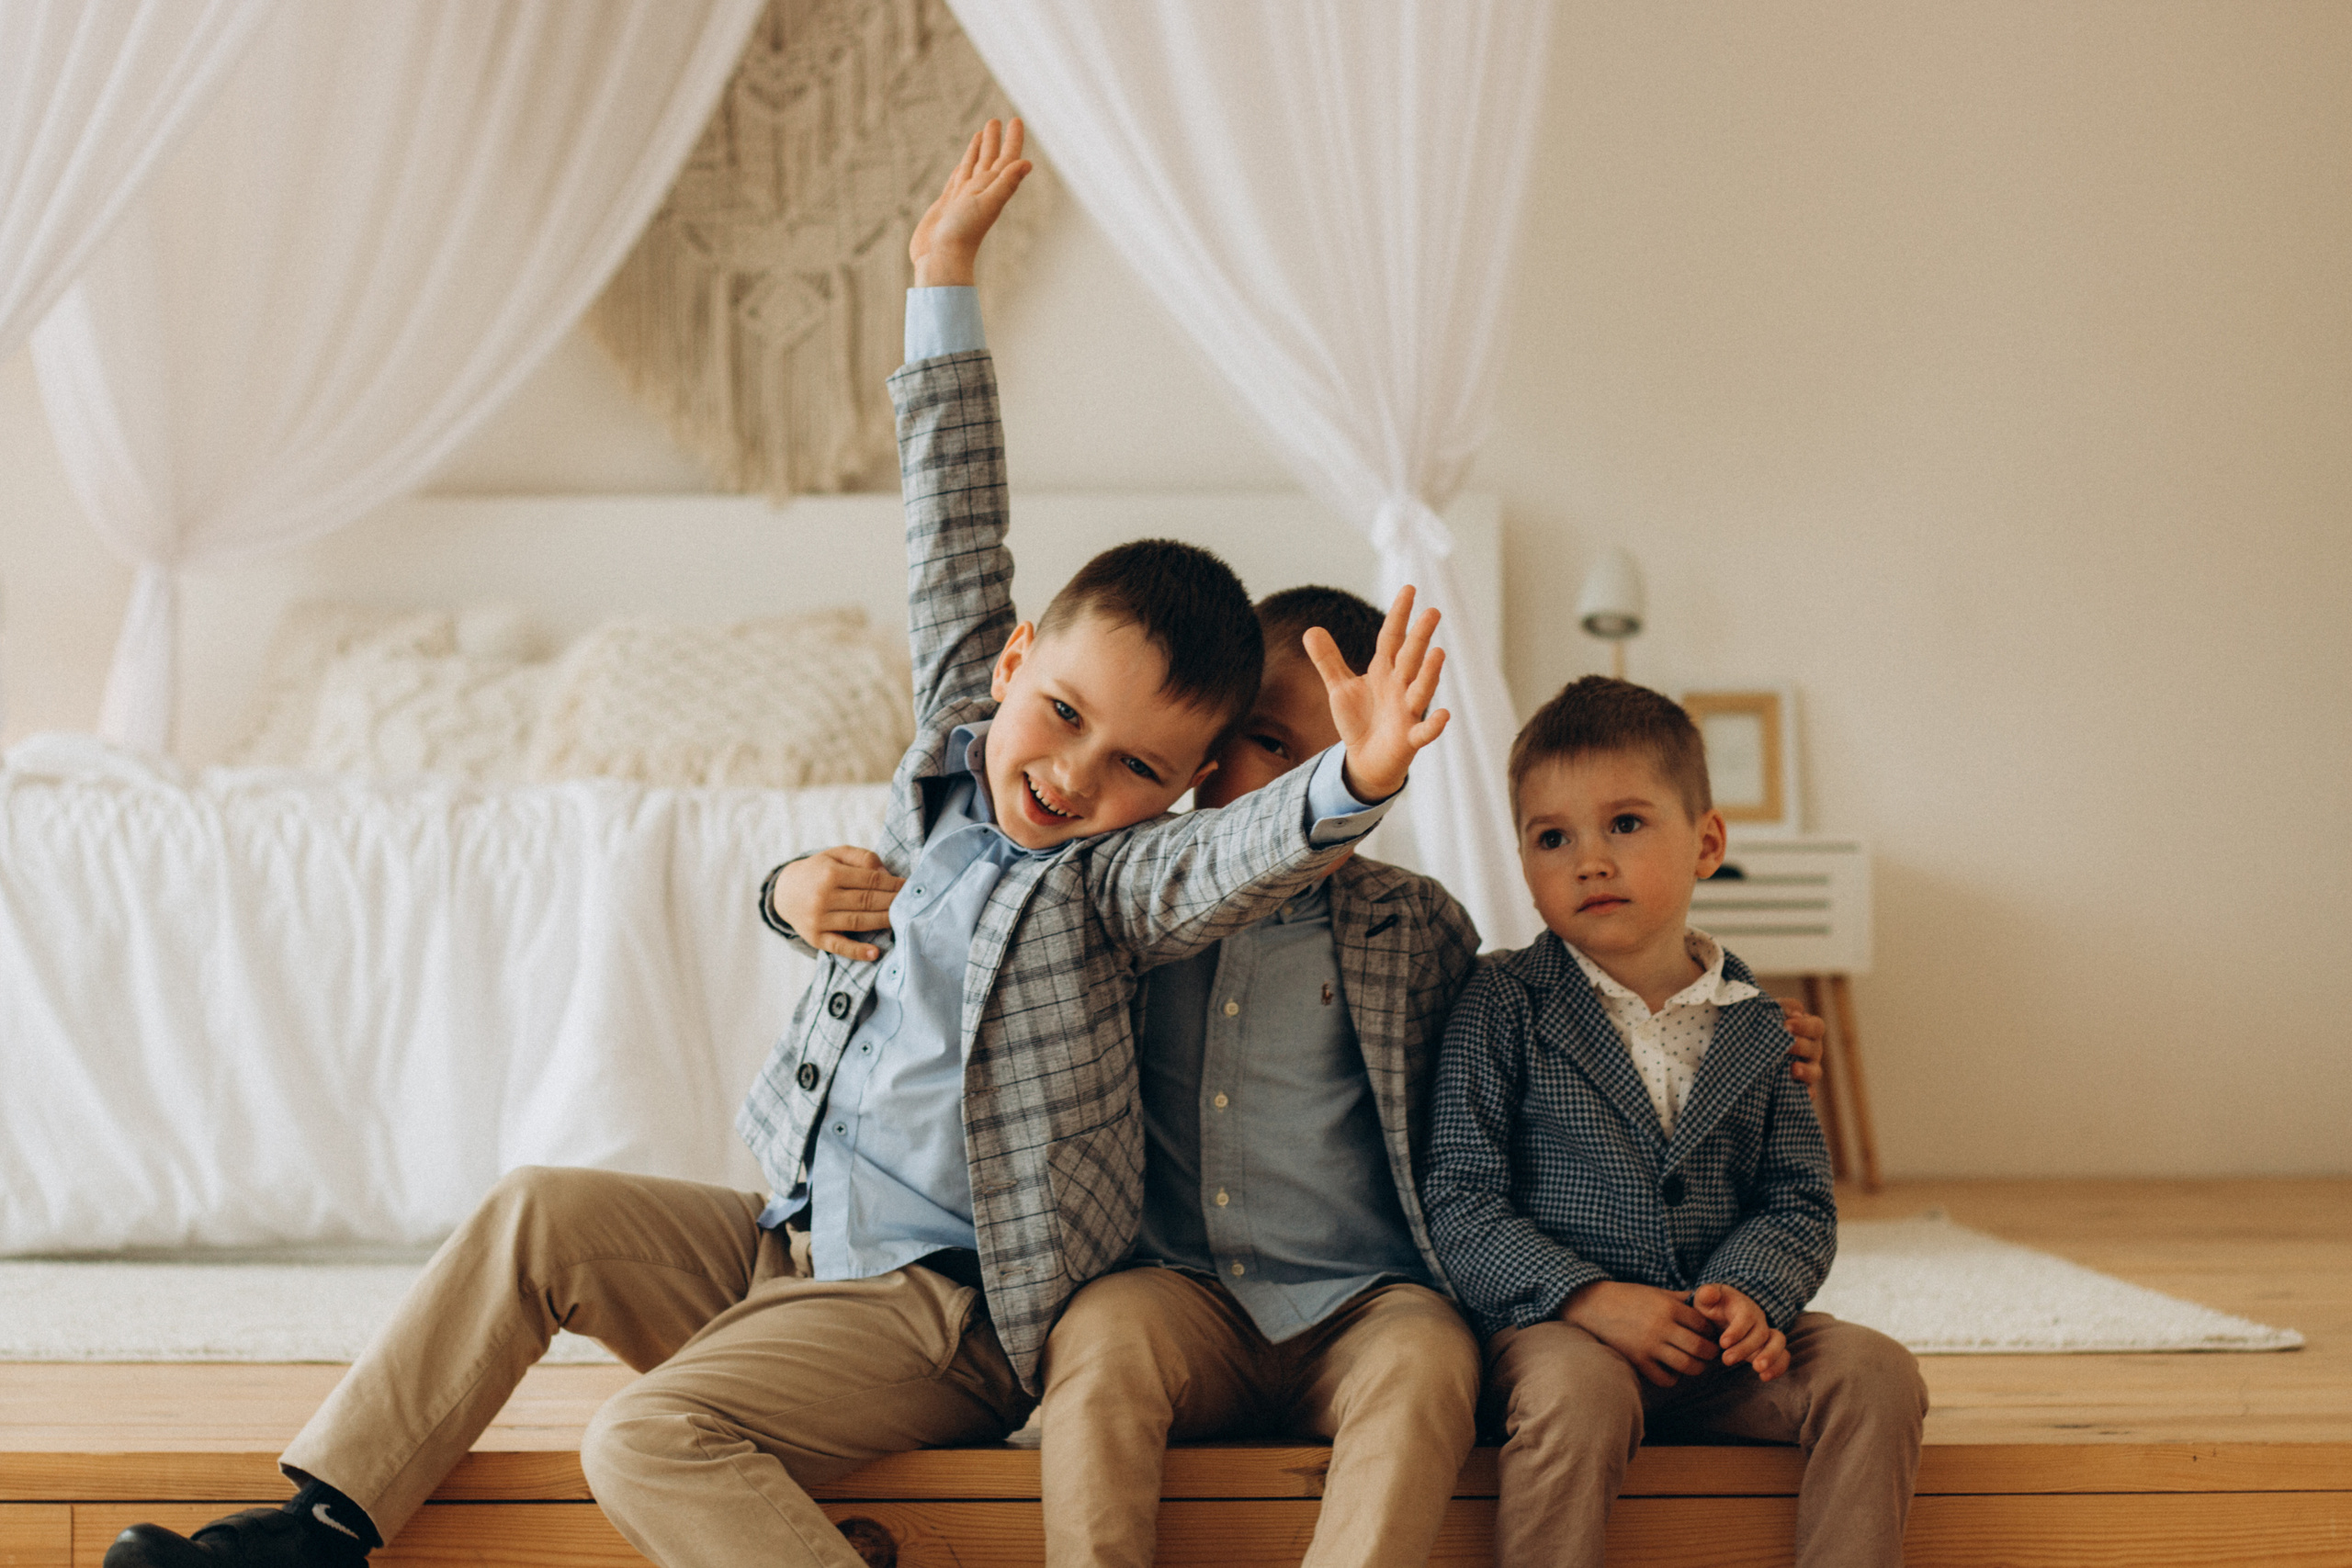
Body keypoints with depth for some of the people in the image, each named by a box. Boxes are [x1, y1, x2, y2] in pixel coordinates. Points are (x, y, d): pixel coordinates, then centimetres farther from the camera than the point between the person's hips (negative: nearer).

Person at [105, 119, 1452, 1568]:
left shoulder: (1116, 874, -16)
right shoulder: (961, 747, 3)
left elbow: (1236, 861, -37)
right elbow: (957, 540, 6)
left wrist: (1360, 781, -59)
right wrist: (946, 280, 9)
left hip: (941, 1302, -8)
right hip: (798, 1235, 8)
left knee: (654, 1437, -25)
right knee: (537, 1217, 5)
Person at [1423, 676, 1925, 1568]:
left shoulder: (1751, 1023, 10)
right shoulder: (1504, 1008, -1)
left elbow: (1799, 1201, 10)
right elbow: (1460, 1201, -6)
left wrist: (1750, 1292, -13)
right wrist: (1588, 1297, -19)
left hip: (1712, 1337, 4)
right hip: (1553, 1325, -4)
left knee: (1876, 1372, -18)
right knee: (1577, 1391, -36)